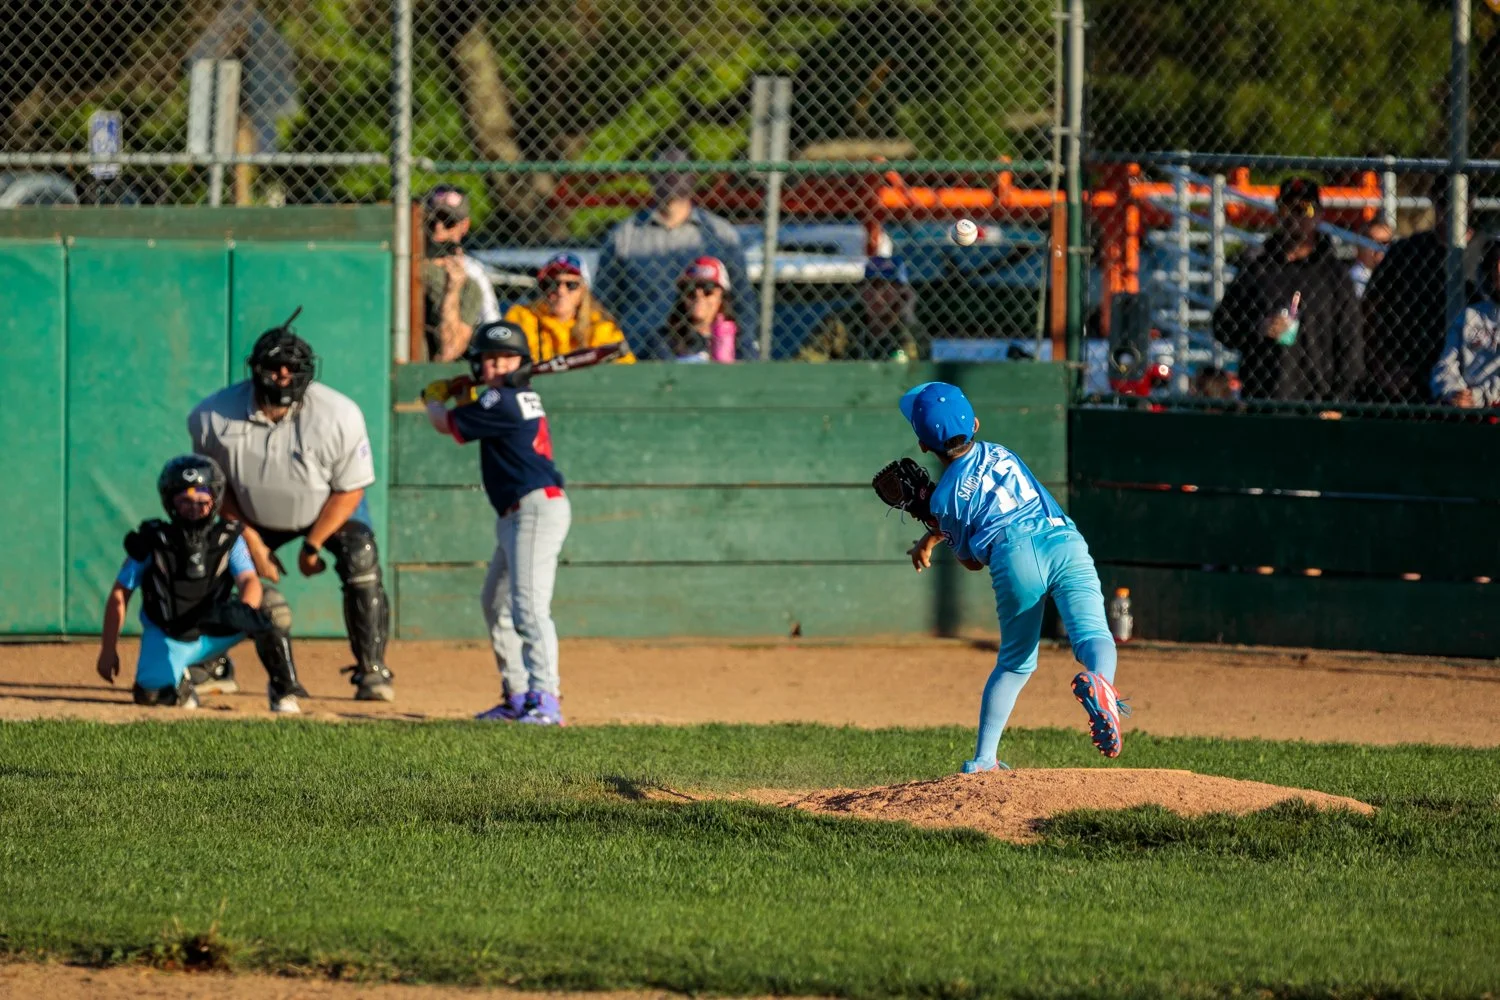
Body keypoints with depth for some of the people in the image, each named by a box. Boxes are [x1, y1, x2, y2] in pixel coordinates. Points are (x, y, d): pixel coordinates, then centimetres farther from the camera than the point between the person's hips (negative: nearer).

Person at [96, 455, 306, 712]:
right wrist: (108, 650, -10)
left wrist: (245, 608, -48)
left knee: (271, 603, -24)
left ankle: (283, 689, -11)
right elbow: (119, 595, -8)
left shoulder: (228, 540, -9)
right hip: (168, 640, -1)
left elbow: (249, 580, -24)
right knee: (150, 694, -29)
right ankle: (179, 682, 11)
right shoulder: (152, 543, -13)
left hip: (215, 634, 1)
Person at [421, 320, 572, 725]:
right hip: (515, 516, 11)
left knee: (529, 605, -22)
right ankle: (517, 697, 29)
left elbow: (445, 423, -6)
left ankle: (545, 699, -32)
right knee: (495, 604, 23)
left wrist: (435, 398, 15)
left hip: (537, 509, -11)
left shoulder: (502, 403, -16)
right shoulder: (520, 399, 13)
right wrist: (461, 393, 18)